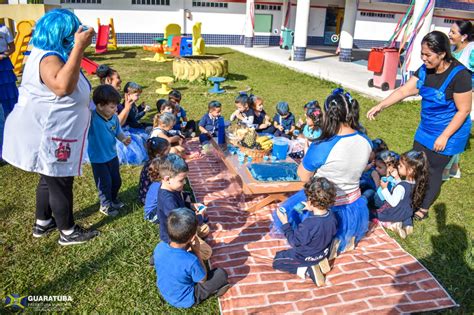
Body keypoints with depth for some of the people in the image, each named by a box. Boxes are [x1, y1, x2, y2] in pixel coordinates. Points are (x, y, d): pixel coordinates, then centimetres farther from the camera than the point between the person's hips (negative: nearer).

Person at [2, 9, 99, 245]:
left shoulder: (52, 55, 10)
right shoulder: (48, 58, -23)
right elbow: (63, 86, -43)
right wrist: (79, 47, -40)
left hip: (50, 132, 11)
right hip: (48, 135, -11)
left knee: (50, 179, 22)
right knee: (60, 183, 3)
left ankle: (42, 223, 39)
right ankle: (68, 232, 20)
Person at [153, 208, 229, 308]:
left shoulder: (159, 247, -23)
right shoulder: (191, 261, -38)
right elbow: (203, 280, -15)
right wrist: (197, 252, -17)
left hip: (164, 292, 6)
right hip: (185, 301, -6)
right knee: (222, 274, -3)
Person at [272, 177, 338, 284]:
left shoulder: (307, 225, -39)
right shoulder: (332, 216, -19)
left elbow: (293, 241, -22)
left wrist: (285, 223, -15)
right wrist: (311, 210, 1)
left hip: (306, 257, -6)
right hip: (324, 253, 7)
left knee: (277, 261, 13)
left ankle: (305, 269, -2)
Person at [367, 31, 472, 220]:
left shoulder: (459, 75, -24)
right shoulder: (425, 70, -6)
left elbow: (463, 110, -20)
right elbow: (404, 90, -3)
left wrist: (444, 136, -20)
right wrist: (380, 106, -13)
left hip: (449, 132, -6)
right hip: (426, 129, 6)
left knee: (433, 170, 5)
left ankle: (423, 209, 23)